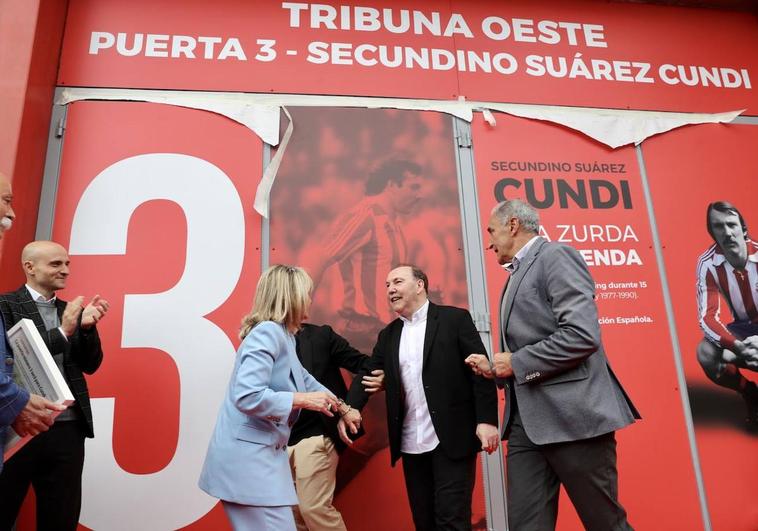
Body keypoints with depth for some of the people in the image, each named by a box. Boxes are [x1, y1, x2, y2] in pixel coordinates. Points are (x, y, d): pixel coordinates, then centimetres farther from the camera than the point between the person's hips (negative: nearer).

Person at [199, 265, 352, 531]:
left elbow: (302, 378, 27)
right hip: (247, 456, -9)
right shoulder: (267, 333, -17)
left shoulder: (284, 336, 11)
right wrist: (304, 400, -19)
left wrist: (341, 406, 35)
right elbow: (247, 397, -27)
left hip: (263, 454, 10)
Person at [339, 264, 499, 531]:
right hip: (410, 444, 5)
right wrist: (349, 409, -12)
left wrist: (487, 420, -13)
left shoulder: (455, 319, -2)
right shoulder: (388, 335, 13)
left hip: (451, 439, -5)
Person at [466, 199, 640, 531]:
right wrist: (495, 368, 7)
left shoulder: (555, 256, -8)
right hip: (526, 421, 8)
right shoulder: (517, 274, 19)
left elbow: (582, 335, -21)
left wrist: (516, 363, -14)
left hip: (572, 415, -8)